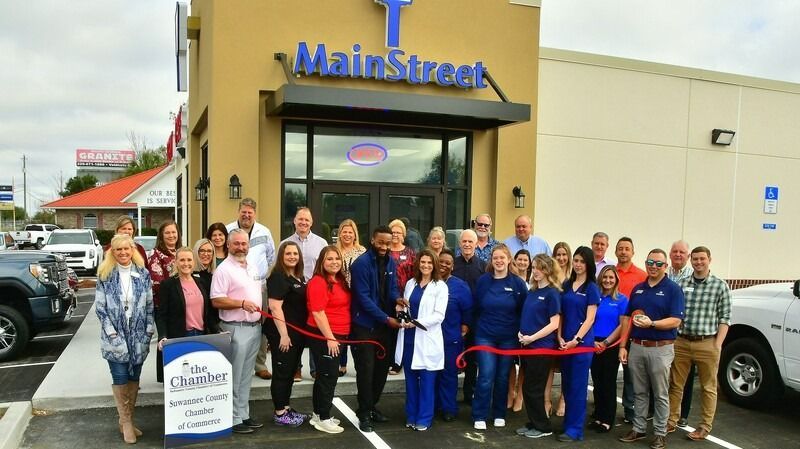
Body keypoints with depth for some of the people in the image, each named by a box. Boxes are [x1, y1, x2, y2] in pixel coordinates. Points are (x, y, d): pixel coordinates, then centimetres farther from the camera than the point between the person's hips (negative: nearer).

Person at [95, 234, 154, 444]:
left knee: (134, 378, 9)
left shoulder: (143, 274, 3)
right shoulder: (105, 275, -2)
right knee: (120, 379, 0)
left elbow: (150, 305, 5)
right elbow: (99, 306, -3)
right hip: (115, 336, -2)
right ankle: (126, 422, 11)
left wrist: (149, 330, -1)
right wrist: (111, 332, -10)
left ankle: (127, 420, 22)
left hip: (139, 335, 2)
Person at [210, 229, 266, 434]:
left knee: (246, 375, 15)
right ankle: (233, 419, 10)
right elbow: (216, 301, -17)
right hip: (236, 328, -7)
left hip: (255, 327, 7)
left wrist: (261, 314, 12)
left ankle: (243, 414, 23)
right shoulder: (223, 269, -12)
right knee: (234, 376, 1)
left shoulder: (254, 267, 12)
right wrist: (242, 303, -27)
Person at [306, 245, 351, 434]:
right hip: (322, 336, -9)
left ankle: (318, 414, 27)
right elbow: (317, 313, -20)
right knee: (328, 376, -3)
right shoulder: (318, 282, -15)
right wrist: (330, 337, -21)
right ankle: (323, 419, 8)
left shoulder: (340, 281, 11)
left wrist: (337, 336, 14)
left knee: (326, 375, 15)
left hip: (337, 335, 9)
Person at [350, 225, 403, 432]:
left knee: (382, 367, 13)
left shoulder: (391, 262, 5)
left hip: (384, 324, 7)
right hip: (364, 324, -7)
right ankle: (364, 413, 10)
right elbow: (363, 297, -20)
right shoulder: (361, 263, -16)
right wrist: (386, 318, -21)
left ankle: (371, 406, 30)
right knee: (366, 369, -2)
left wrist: (397, 298, -15)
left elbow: (392, 288, 9)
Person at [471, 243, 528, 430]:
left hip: (508, 337, 0)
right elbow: (476, 307, 5)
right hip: (485, 336, 0)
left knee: (503, 377, 10)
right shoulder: (483, 281, 0)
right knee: (486, 376, -5)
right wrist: (476, 325, 3)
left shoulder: (518, 283, -3)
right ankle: (479, 416, 6)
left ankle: (499, 414, 25)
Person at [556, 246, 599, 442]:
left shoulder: (592, 288, -4)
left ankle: (575, 429, 5)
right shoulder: (566, 285, 10)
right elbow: (561, 314, 10)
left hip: (582, 342, -5)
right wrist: (560, 337, 0)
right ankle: (568, 423, 23)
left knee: (578, 386, -1)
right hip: (565, 342, 5)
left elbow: (590, 319, -9)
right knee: (566, 385, 11)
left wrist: (576, 339, -15)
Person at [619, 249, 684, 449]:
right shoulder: (637, 289, 10)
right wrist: (623, 346, 6)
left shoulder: (673, 289, -5)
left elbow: (676, 321, -13)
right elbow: (627, 318, 12)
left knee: (660, 394, 6)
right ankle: (639, 428, 24)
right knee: (639, 392, 13)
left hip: (661, 348, -5)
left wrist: (652, 324, -28)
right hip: (637, 347, 5)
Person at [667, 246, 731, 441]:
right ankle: (671, 421, 20)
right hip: (681, 342, 2)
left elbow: (724, 318, -2)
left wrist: (718, 344, -8)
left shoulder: (720, 286, 0)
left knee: (708, 388, 7)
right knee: (675, 385, 9)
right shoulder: (681, 284, 6)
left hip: (707, 343, -2)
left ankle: (704, 427, 19)